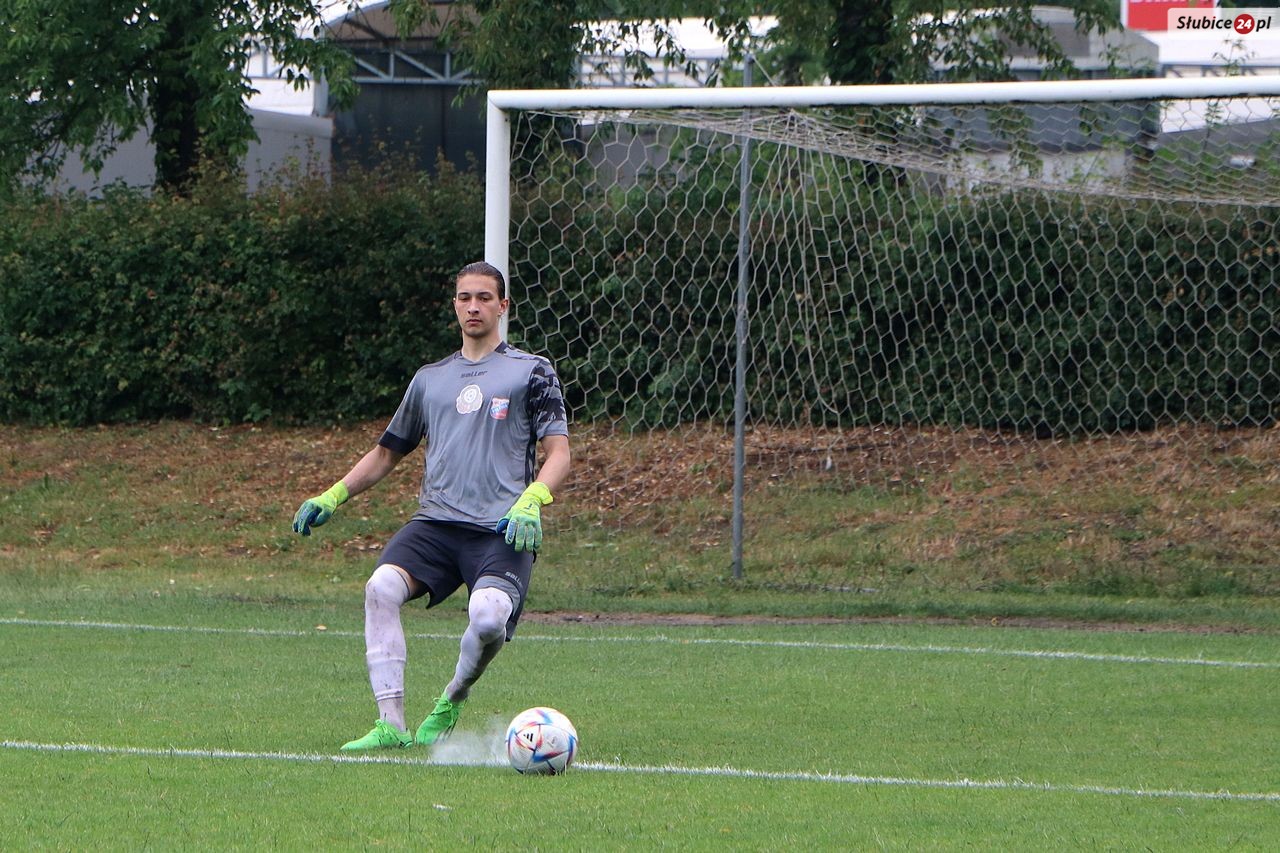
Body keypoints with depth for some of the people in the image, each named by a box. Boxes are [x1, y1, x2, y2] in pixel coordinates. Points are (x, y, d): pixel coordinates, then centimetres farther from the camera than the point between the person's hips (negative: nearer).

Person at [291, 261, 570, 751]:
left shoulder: (530, 372, 9)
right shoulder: (430, 379, 22)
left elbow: (558, 454, 1)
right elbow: (387, 454, 30)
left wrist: (530, 501, -18)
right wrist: (332, 497, 18)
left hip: (502, 529, -4)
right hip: (435, 522, 4)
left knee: (488, 618, -31)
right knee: (382, 586, -26)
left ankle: (452, 702, 1)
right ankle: (391, 724, -24)